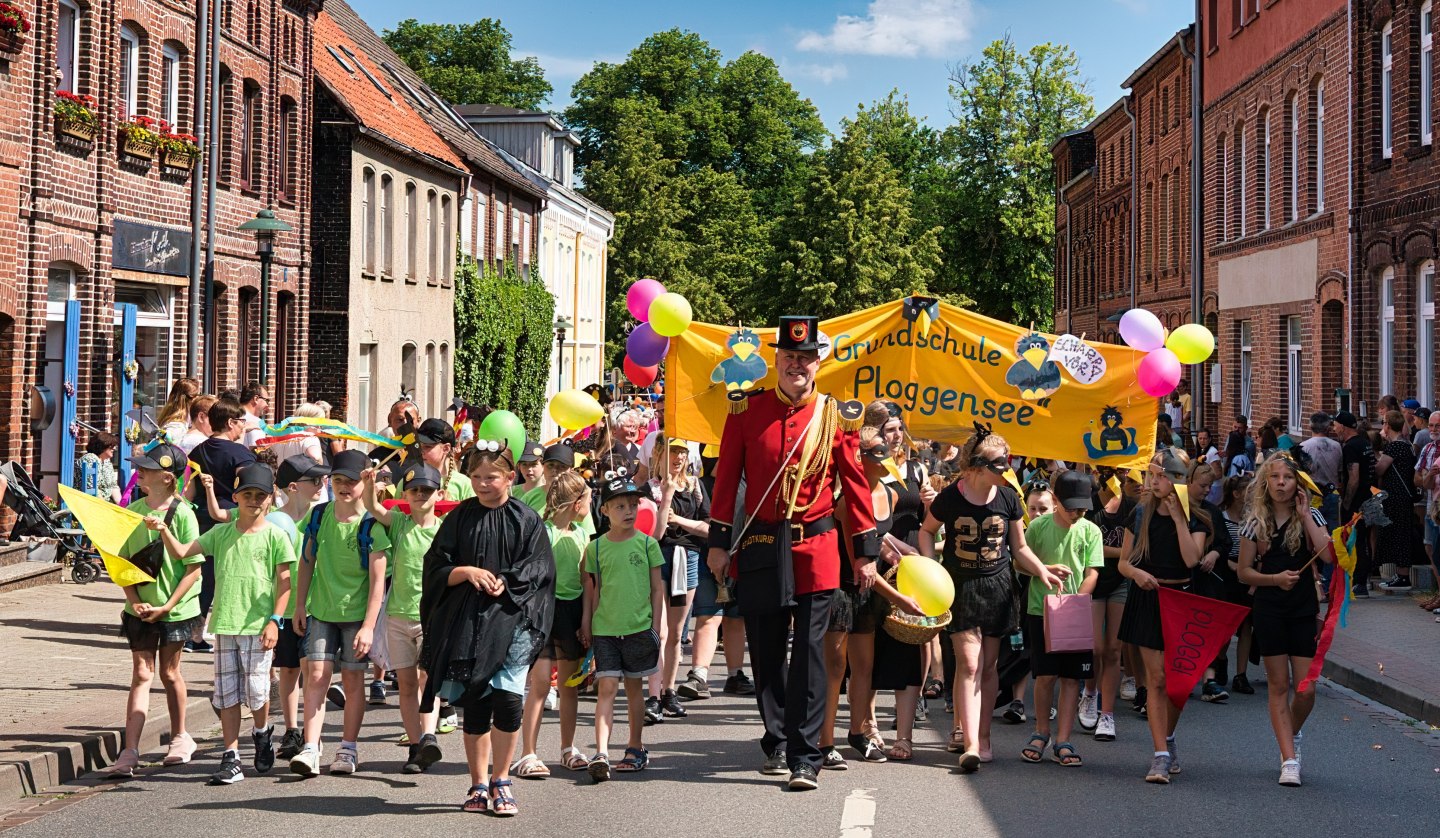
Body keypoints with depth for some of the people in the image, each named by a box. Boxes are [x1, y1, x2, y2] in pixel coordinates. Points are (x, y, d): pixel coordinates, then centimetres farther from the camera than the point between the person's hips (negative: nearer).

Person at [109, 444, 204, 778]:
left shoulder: (182, 514, -12)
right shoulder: (133, 511, 0)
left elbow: (193, 567, -12)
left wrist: (167, 606, -15)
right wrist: (134, 600, -10)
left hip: (175, 608, -3)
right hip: (140, 608, 3)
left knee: (169, 673, 11)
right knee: (141, 674, -1)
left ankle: (180, 737, 31)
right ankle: (130, 751, -6)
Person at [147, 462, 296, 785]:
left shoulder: (274, 536, -1)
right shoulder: (221, 533, 10)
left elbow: (284, 582, -3)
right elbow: (181, 552, 4)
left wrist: (274, 621, -9)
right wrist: (164, 530, -13)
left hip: (257, 625, -4)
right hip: (224, 623, 4)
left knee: (256, 690, -2)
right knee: (227, 693, 4)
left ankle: (263, 735, 29)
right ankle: (231, 759, 9)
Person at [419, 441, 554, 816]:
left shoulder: (526, 520, 3)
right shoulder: (459, 518, 8)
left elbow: (538, 571, -1)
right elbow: (436, 567, 5)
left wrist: (506, 584, -15)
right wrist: (467, 572, -12)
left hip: (511, 619, -2)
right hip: (466, 622, 2)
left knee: (508, 699, -14)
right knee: (474, 704, 5)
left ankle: (501, 780, 3)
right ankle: (479, 785, 16)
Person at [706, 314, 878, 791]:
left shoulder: (838, 417, 1)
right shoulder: (746, 411, 2)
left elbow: (855, 485, 4)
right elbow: (726, 480, 6)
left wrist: (866, 551, 3)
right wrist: (719, 543, 3)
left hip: (814, 549, -1)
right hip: (761, 548, 1)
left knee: (810, 655, -4)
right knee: (766, 653, 10)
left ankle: (804, 759, -2)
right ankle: (776, 743, 26)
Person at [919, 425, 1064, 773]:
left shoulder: (1007, 498, -1)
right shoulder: (950, 497, -9)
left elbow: (1019, 548, 10)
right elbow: (927, 530, 10)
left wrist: (1042, 571, -5)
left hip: (997, 588, 3)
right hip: (961, 588, -3)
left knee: (987, 666, 7)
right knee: (969, 664, -12)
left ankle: (980, 734, 19)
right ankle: (970, 744, -17)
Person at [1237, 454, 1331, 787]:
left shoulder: (1310, 518, 2)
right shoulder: (1256, 522, 2)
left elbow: (1328, 555, -16)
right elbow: (1244, 572, 4)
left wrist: (1305, 516, -13)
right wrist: (1275, 578, -13)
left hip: (1304, 611, 0)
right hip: (1269, 611, 0)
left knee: (1306, 689, -2)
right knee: (1279, 686, 0)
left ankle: (1292, 734, 29)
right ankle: (1289, 759, 3)